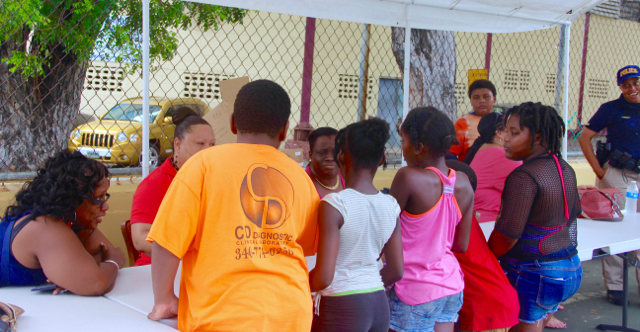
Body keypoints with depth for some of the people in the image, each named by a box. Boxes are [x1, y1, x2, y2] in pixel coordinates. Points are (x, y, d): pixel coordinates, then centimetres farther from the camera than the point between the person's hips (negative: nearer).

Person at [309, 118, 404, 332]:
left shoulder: (333, 205, -17)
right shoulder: (391, 206, 1)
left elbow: (323, 277, -20)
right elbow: (396, 271, 8)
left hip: (342, 307, -6)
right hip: (379, 305, 6)